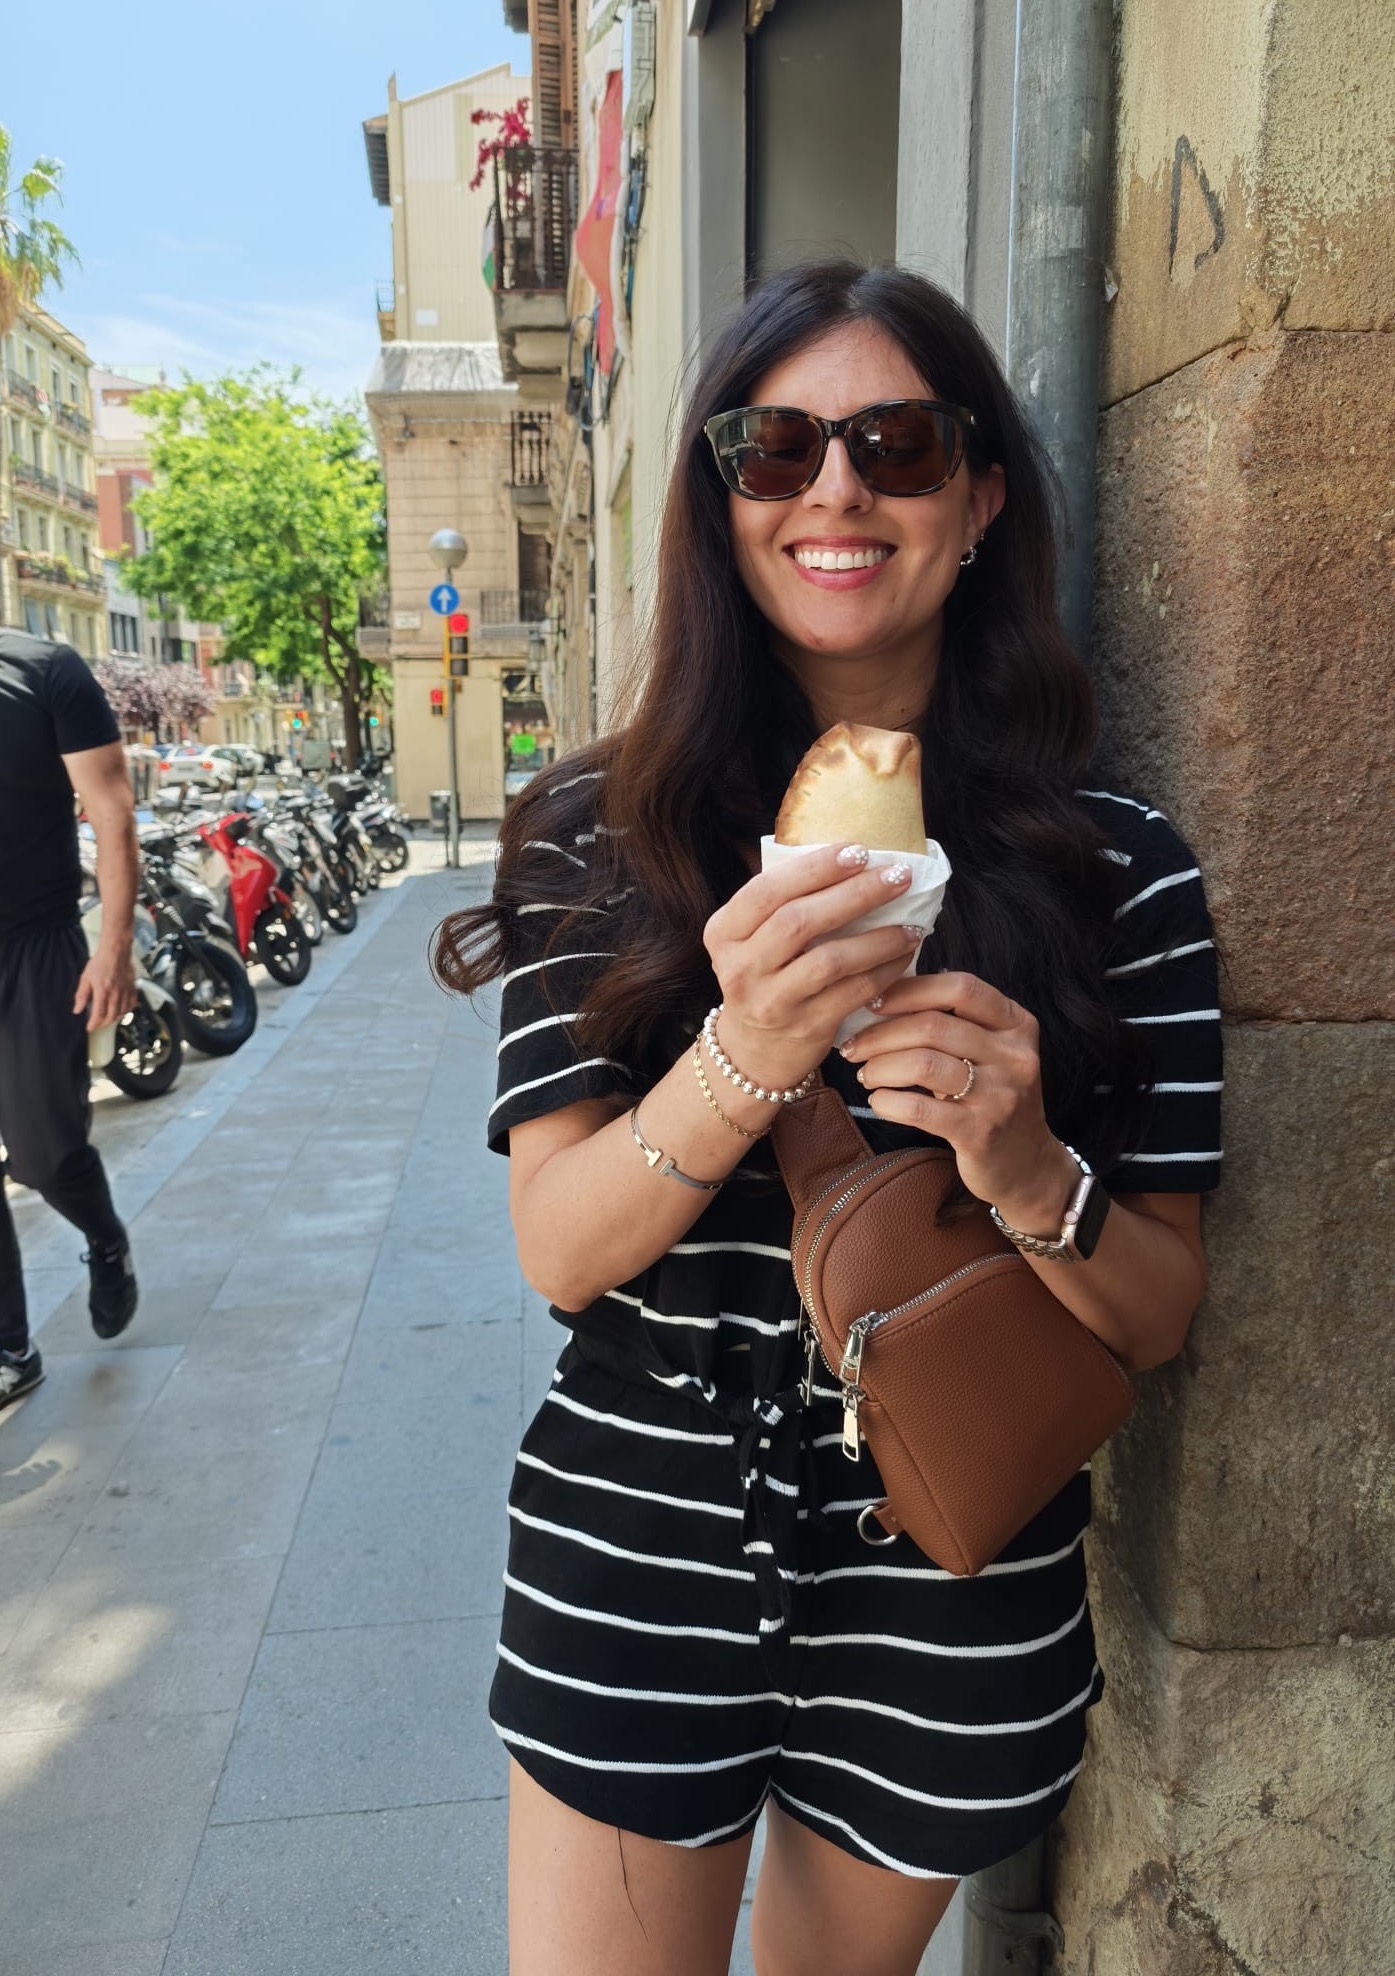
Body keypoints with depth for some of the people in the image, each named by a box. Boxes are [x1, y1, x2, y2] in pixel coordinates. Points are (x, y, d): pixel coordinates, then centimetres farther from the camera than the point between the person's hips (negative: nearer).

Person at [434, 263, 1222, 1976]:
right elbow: (556, 1247, -11)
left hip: (950, 1605, 2)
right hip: (631, 1572, 0)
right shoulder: (599, 834, -7)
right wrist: (743, 1059, -29)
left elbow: (1158, 1318, -5)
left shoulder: (1115, 866, -7)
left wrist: (1029, 1172, -26)